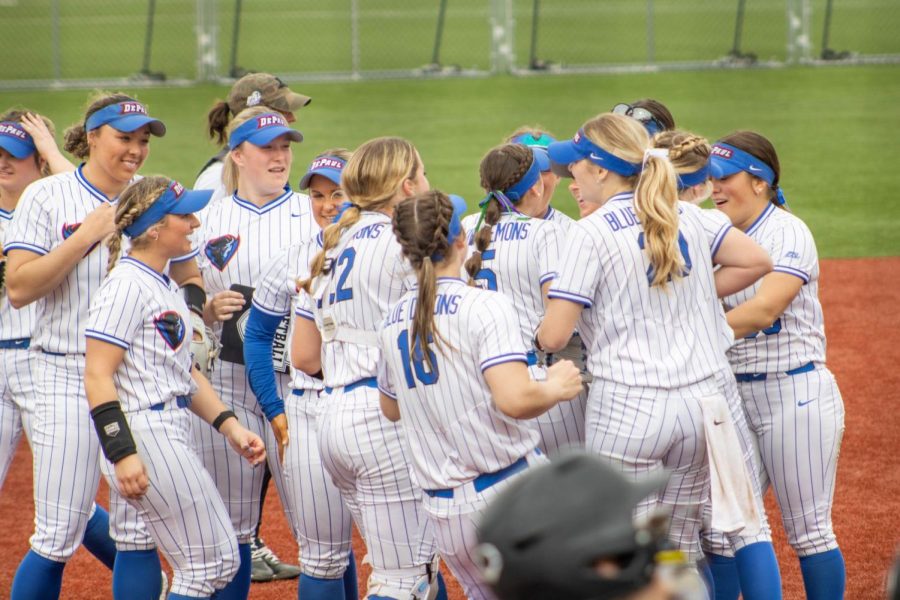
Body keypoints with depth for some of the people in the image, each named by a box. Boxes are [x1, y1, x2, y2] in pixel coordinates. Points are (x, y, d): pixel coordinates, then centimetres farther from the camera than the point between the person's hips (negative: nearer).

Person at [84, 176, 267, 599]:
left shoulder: (167, 286, 17)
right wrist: (122, 453, -24)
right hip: (145, 433, -10)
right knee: (212, 563, -7)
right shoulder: (127, 285, -13)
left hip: (173, 432, 10)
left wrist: (229, 425, 11)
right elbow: (97, 376, -18)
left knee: (218, 563, 12)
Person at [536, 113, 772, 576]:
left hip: (626, 408, -6)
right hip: (700, 403, 6)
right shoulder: (687, 216, 7)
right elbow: (755, 261, 14)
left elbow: (554, 336, -12)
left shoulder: (591, 233, -9)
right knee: (682, 550, 15)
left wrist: (538, 339, 11)